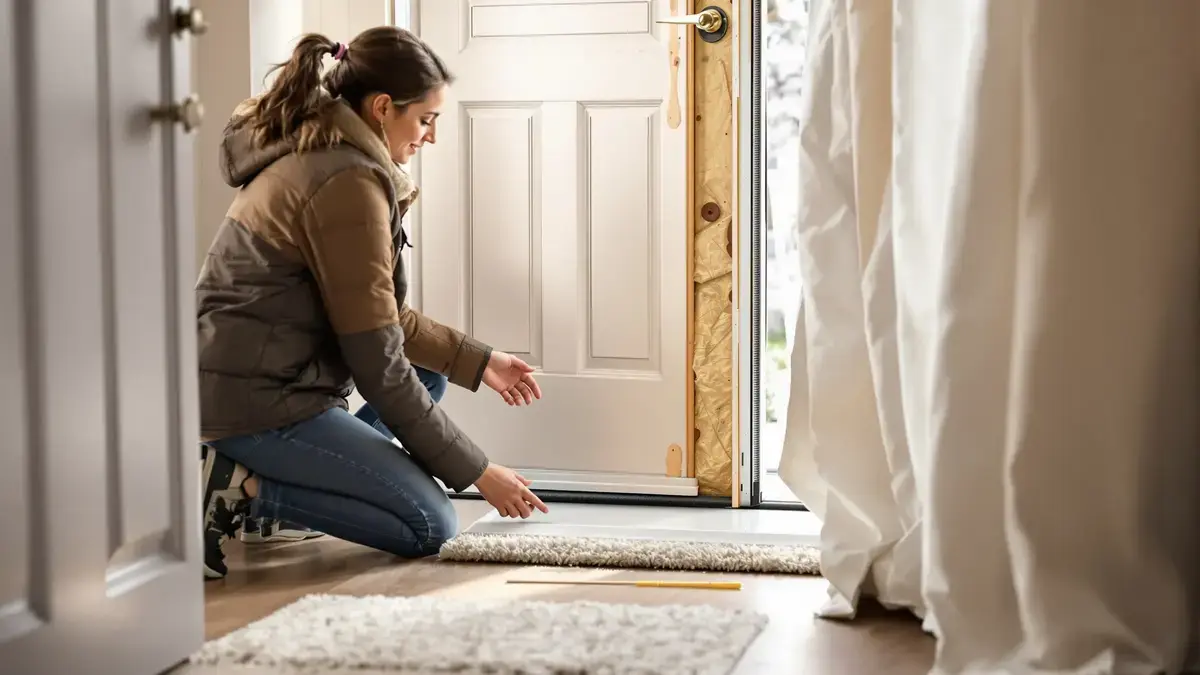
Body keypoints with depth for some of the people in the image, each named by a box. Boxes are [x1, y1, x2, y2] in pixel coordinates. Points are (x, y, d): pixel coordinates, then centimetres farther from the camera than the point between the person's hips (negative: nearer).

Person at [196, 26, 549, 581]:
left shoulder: (308, 156, 13)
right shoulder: (350, 183, -18)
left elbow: (383, 318, 19)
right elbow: (379, 366, -17)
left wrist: (479, 362, 18)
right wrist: (476, 471, -10)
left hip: (238, 381, 10)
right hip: (257, 400, -10)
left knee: (430, 369, 22)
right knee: (430, 526, -6)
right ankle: (243, 491, -9)